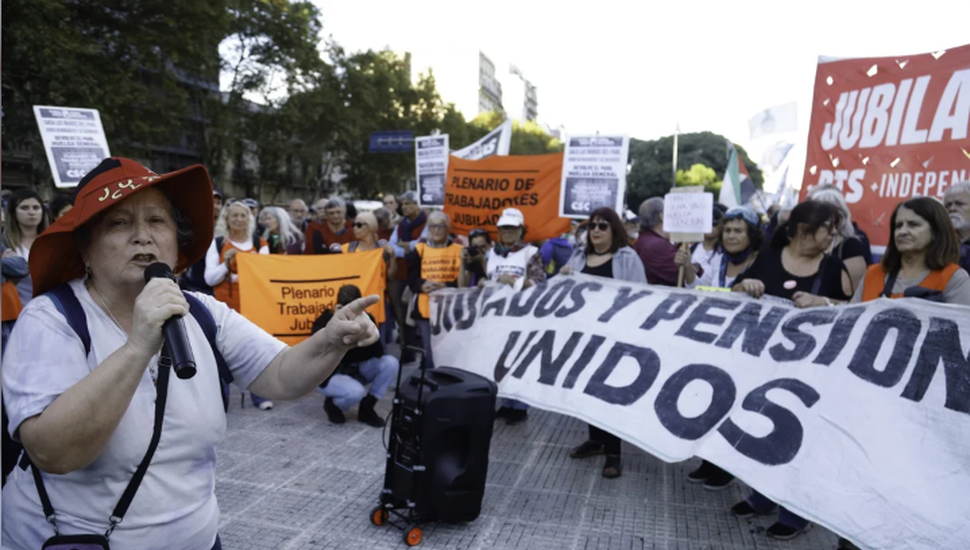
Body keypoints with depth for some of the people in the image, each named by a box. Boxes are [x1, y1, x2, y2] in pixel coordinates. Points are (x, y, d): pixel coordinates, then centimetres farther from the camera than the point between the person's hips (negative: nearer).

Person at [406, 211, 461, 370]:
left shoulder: (458, 249, 3)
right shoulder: (419, 249, 8)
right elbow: (411, 279, 1)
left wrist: (445, 286, -21)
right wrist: (422, 285, -20)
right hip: (426, 307, 2)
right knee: (429, 351, 10)